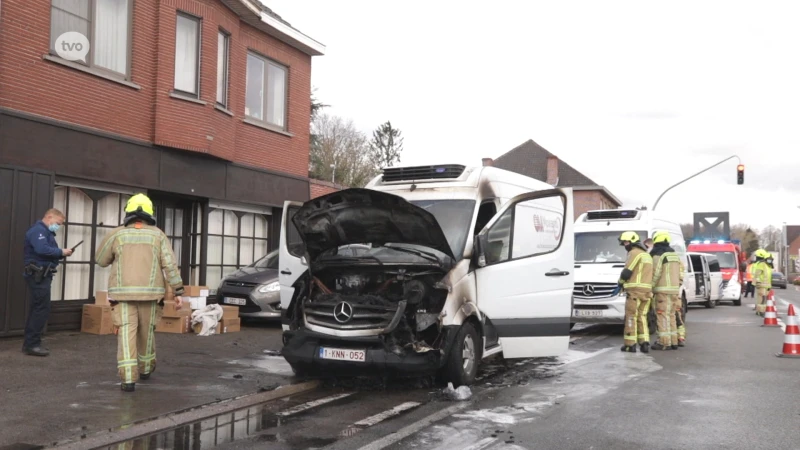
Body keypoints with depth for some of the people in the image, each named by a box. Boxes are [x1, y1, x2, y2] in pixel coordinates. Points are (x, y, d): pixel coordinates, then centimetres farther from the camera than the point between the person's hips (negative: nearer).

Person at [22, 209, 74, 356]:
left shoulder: (46, 232, 21)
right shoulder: (38, 230, -13)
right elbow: (42, 250, -28)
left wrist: (62, 254, 0)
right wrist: (61, 252, -18)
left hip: (42, 275, 11)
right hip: (37, 275, -11)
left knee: (37, 308, 13)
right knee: (42, 309, -10)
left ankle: (30, 343, 18)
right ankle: (32, 344, -6)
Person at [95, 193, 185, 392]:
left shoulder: (117, 234, 2)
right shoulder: (157, 235, 3)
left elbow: (101, 260, 15)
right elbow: (170, 264, -6)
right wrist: (178, 291, -5)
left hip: (123, 294, -1)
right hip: (149, 293, 1)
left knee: (127, 334, -4)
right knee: (146, 332, 19)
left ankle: (128, 379, -15)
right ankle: (145, 369, 36)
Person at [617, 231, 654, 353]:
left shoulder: (634, 253, -7)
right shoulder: (647, 255, 23)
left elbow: (627, 272, -13)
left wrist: (621, 281, 6)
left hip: (635, 290, -8)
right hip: (647, 291, 8)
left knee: (631, 317, -3)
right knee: (642, 317, 11)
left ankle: (630, 344, -2)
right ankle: (644, 343, 4)